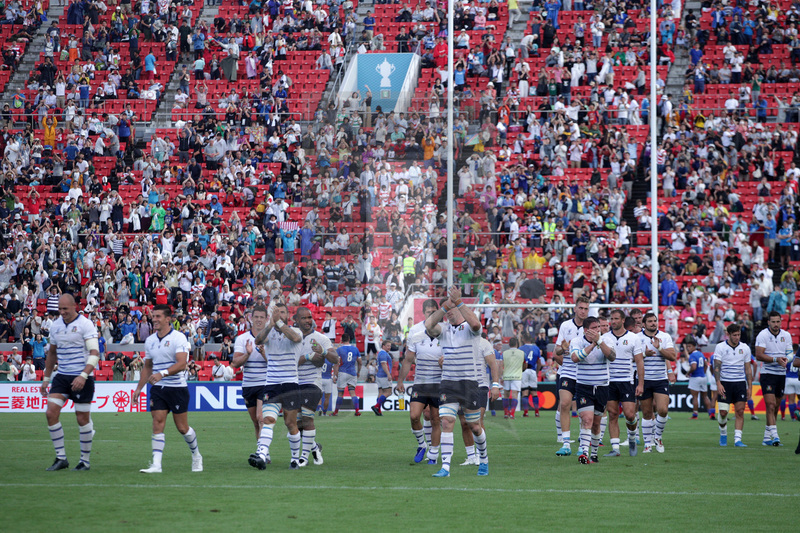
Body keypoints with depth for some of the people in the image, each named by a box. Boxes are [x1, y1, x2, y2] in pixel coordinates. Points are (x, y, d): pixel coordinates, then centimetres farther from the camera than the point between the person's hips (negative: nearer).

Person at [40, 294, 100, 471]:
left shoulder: (85, 324, -10)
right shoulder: (56, 326, 9)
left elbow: (94, 353, -15)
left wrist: (83, 376, -26)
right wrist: (45, 379, 20)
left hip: (82, 378, -6)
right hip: (62, 377, 6)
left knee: (82, 419, -1)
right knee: (51, 413, -8)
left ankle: (85, 461, 12)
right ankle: (61, 458, 0)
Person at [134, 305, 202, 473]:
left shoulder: (178, 338, -10)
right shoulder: (150, 341, 11)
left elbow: (182, 363, -22)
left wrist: (162, 373, -34)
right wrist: (139, 388, 17)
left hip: (177, 388, -5)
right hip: (157, 389, 5)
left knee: (182, 427, 2)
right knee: (158, 423, -9)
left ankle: (196, 456, 27)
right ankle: (156, 464, -14)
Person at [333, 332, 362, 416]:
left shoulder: (339, 349, -6)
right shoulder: (355, 349, 5)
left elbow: (337, 363, -10)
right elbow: (359, 362, 10)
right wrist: (358, 372, 23)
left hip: (343, 373, -3)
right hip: (352, 373, 3)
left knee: (340, 393, 4)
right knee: (352, 392, 3)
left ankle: (336, 411, 14)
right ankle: (357, 410, -11)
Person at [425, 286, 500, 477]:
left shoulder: (470, 329, -4)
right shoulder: (443, 329, 6)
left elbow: (475, 323, -29)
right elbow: (429, 325, -16)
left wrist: (458, 302, -31)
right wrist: (445, 305, -23)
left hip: (469, 382, -3)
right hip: (448, 383, 3)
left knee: (474, 426, 8)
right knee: (446, 422, -12)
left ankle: (483, 459, 32)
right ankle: (445, 467, -14)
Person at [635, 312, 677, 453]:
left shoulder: (665, 337, 5)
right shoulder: (637, 338, 2)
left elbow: (673, 356, -4)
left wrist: (659, 348, -17)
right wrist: (644, 354, -19)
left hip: (661, 380, 0)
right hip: (644, 380, 0)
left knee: (663, 410, -14)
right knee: (647, 413, 3)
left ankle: (658, 437, 10)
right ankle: (648, 443, 14)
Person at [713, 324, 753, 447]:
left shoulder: (745, 348, 7)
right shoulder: (720, 347, -2)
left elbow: (748, 369, 12)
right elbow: (717, 367, -6)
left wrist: (750, 386, 7)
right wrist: (718, 383, -18)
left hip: (740, 383, 2)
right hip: (725, 383, -2)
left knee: (740, 412, -7)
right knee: (723, 412, -5)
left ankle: (737, 439, -8)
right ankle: (723, 434, 21)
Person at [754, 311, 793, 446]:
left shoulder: (786, 335, 8)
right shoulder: (763, 335, -7)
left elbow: (789, 353, 11)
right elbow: (759, 355, -14)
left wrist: (786, 359, -13)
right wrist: (776, 359, -24)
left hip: (781, 374, 5)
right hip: (767, 373, -5)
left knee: (775, 407, 8)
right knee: (770, 405, -15)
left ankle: (767, 438, 16)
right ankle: (774, 435, -21)